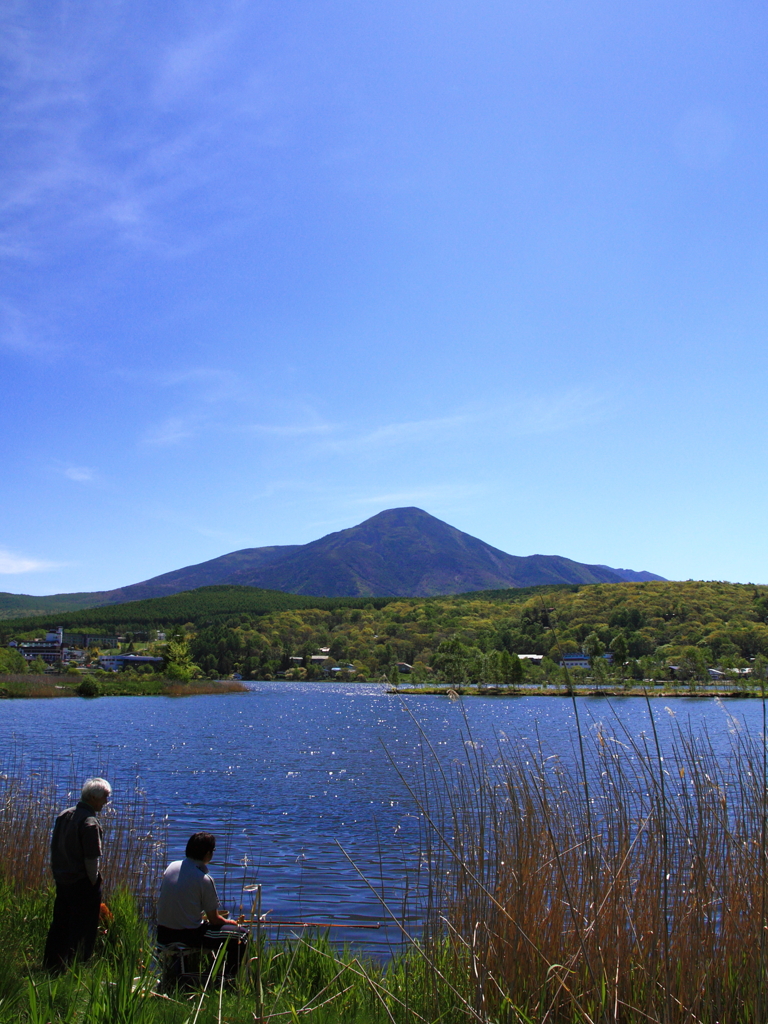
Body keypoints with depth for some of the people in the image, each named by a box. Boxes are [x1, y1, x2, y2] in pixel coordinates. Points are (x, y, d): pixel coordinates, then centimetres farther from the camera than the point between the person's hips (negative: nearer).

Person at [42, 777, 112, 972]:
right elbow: (91, 859, -21)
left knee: (59, 925, 20)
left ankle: (51, 967, 31)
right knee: (83, 931, 5)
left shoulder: (64, 815, 4)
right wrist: (94, 882, -8)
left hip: (62, 881, 8)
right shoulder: (90, 822, -21)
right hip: (82, 883, -8)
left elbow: (54, 847, 11)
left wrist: (58, 874, 19)